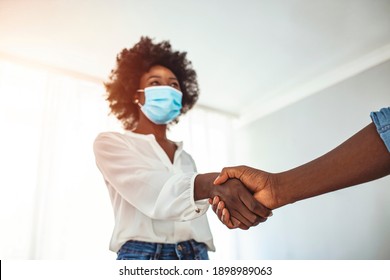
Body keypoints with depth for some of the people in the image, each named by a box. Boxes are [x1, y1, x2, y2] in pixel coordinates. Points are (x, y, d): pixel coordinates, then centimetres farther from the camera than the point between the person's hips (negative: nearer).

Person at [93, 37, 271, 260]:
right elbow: (149, 191, -19)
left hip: (196, 258, 4)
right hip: (143, 257, -4)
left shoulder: (186, 158, 17)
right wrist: (213, 183, -34)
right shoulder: (110, 143, 1)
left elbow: (196, 223, 14)